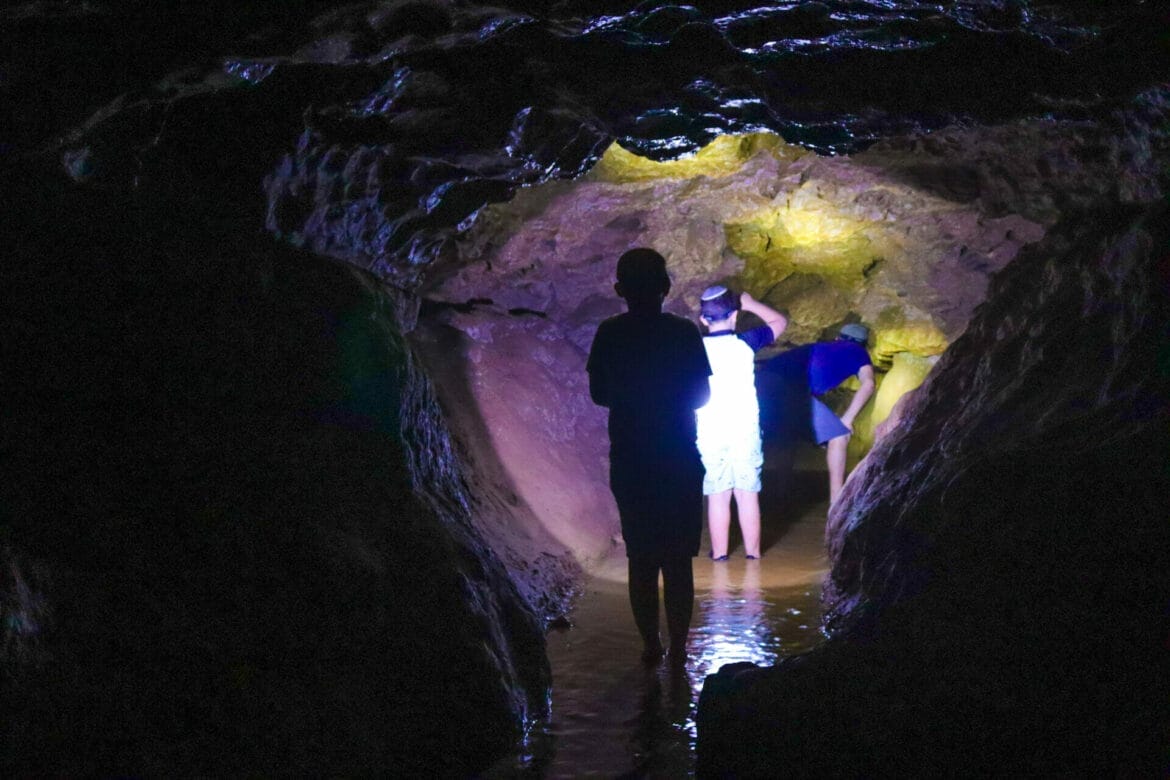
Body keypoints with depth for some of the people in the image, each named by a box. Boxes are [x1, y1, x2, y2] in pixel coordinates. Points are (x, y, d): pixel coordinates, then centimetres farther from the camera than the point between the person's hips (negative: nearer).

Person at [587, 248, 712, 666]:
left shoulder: (609, 334, -5)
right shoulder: (684, 333, -8)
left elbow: (598, 393, 2)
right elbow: (702, 395, -2)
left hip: (629, 463, 1)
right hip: (680, 463, -1)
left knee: (640, 560, 11)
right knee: (678, 560, 7)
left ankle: (650, 644, 15)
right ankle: (678, 647, 9)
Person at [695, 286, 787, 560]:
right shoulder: (746, 342, -1)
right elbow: (780, 321, 15)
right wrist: (751, 304, 23)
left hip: (711, 433, 0)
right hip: (746, 431, 0)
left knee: (717, 495, 5)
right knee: (748, 493, 6)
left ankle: (720, 554, 7)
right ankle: (753, 553, 10)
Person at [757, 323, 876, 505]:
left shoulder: (819, 347, 38)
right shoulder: (858, 353, 22)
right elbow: (868, 384, 7)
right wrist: (847, 419, 9)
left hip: (763, 381, 6)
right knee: (839, 436, 6)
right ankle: (837, 502, 2)